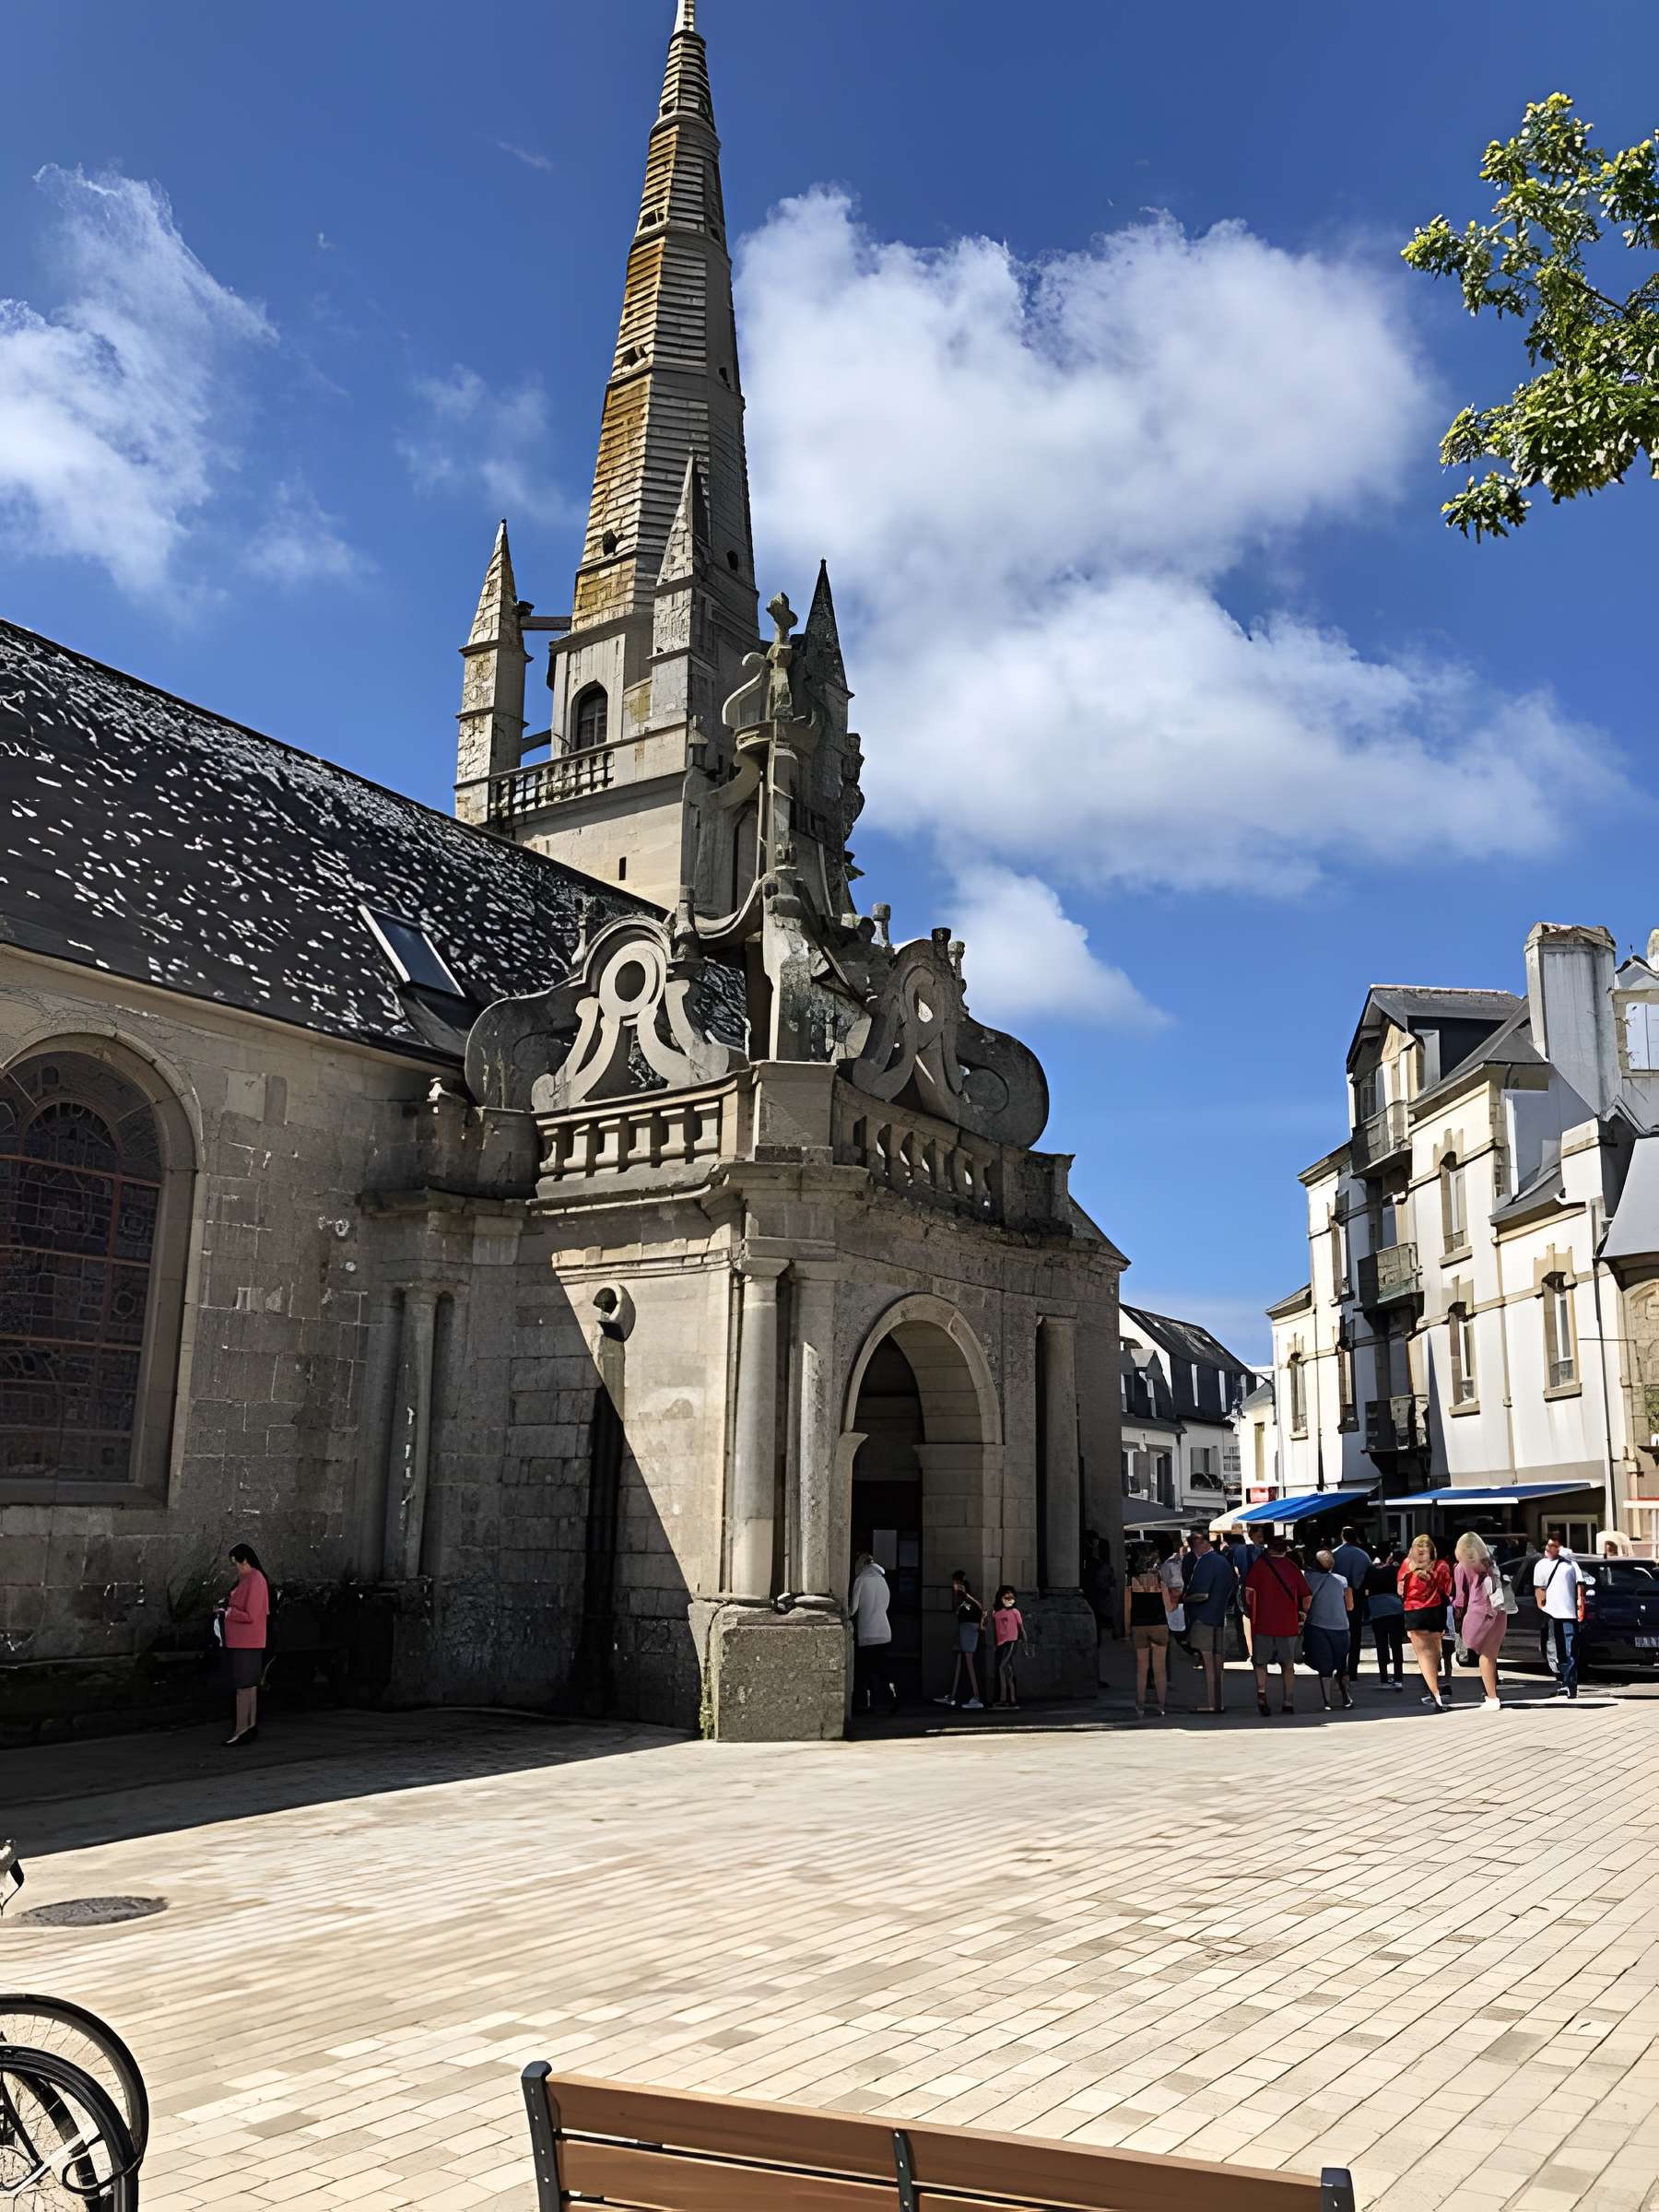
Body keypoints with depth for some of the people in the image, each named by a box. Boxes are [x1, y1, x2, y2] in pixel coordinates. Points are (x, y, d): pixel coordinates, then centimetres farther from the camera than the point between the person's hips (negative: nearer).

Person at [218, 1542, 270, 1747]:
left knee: (243, 1685, -7)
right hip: (242, 1642, 10)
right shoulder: (246, 1579, 14)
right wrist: (228, 1606, 9)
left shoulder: (255, 1581, -18)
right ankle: (251, 1725, 20)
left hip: (246, 1644, -10)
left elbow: (250, 1615, -21)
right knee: (250, 1684, 14)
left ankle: (241, 1729, -5)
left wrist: (227, 1612, -12)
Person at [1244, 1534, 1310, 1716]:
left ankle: (1261, 1693, -10)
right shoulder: (1293, 1567, 4)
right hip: (1289, 1624, 2)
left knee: (1260, 1662, 10)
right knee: (1288, 1664, 14)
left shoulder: (1261, 1564, -4)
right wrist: (1302, 1614, 18)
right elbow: (1307, 1596, 4)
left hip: (1263, 1621, -2)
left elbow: (1249, 1589, -13)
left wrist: (1251, 1610, 0)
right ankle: (1288, 1703, 14)